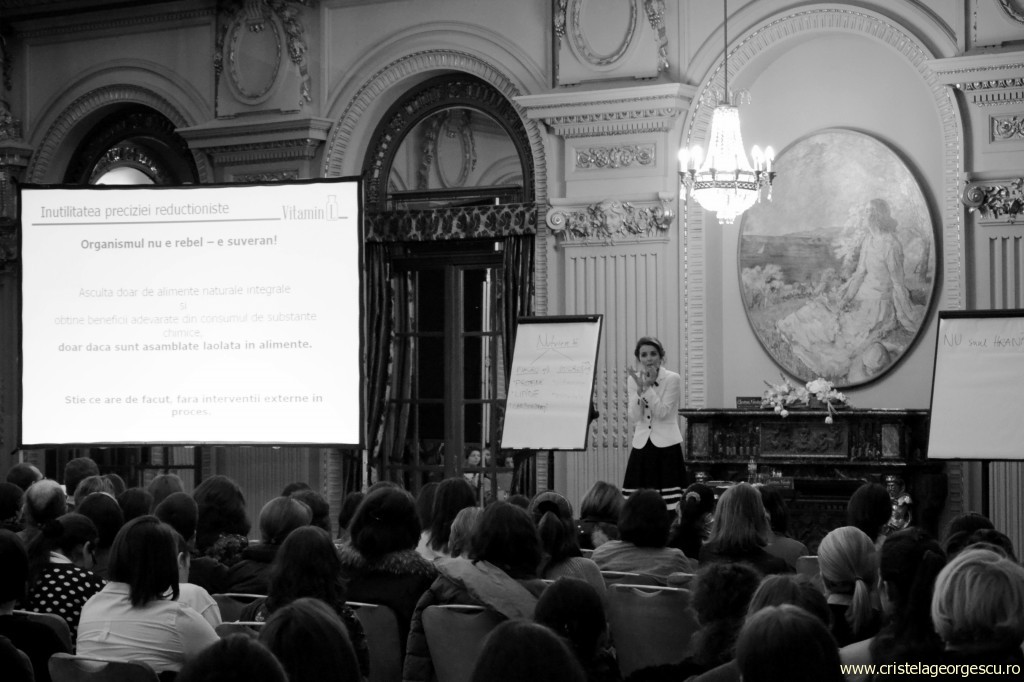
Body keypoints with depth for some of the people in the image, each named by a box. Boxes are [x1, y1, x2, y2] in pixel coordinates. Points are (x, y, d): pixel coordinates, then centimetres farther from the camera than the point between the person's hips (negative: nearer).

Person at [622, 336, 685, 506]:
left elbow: (662, 412, -12)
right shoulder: (634, 379, 7)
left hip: (666, 446, -3)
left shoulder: (672, 379, -4)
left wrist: (648, 387, -18)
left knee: (668, 503, -8)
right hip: (642, 445, 3)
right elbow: (634, 417, -1)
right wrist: (640, 388, -13)